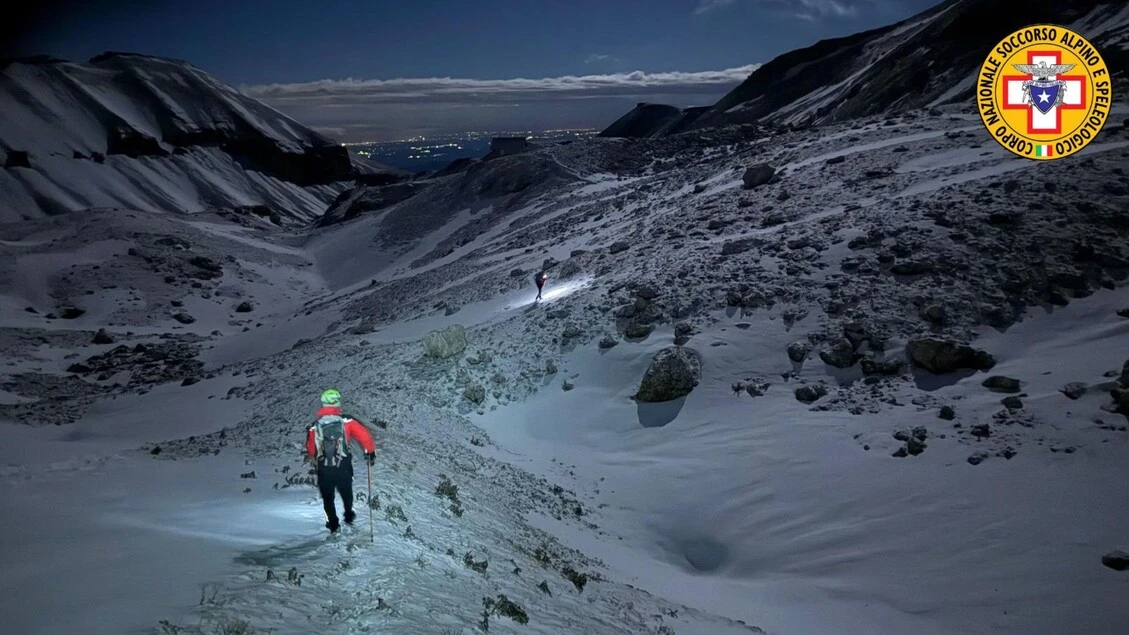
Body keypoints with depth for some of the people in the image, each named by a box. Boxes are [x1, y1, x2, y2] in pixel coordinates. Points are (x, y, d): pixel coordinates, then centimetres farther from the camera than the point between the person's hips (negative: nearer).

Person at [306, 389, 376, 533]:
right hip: (343, 467, 0)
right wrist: (370, 451, 1)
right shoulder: (346, 421, -10)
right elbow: (363, 435, -14)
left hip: (324, 469, 0)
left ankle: (333, 524, 22)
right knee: (346, 493, 25)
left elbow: (310, 449, 7)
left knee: (328, 497, 19)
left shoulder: (315, 426, -3)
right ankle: (349, 516, 40)